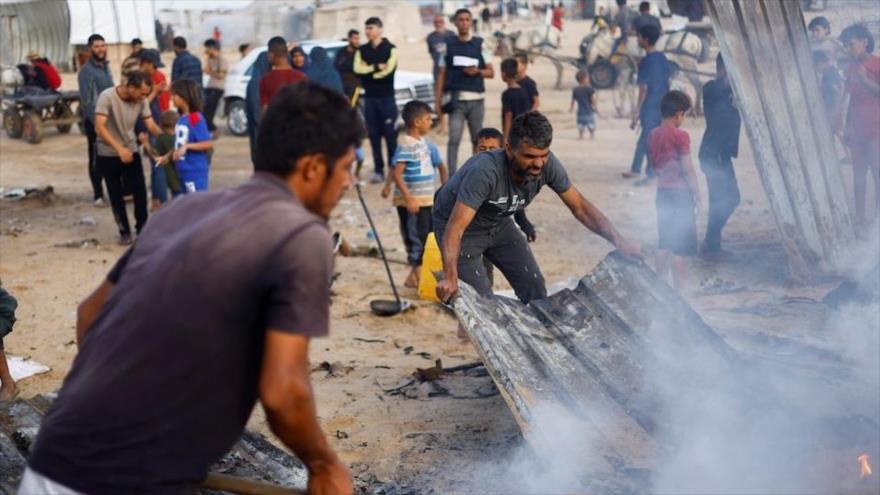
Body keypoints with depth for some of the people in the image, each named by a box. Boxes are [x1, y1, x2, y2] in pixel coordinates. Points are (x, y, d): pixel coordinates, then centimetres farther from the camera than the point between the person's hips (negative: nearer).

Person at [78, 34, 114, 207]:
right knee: (96, 158, 1)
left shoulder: (106, 66, 11)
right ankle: (98, 195, 8)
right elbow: (86, 99, -16)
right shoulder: (86, 70, -12)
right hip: (94, 120, -7)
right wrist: (96, 122, -20)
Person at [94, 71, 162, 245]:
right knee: (116, 195, 3)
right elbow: (99, 127, -27)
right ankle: (124, 231, 16)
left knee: (140, 191, -4)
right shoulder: (107, 97, -22)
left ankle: (142, 228, 10)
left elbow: (151, 125, -10)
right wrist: (119, 148, -37)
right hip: (108, 154, -3)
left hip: (131, 151, 3)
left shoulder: (141, 101, -8)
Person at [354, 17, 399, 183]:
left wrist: (368, 73, -6)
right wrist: (376, 67, -11)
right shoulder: (362, 50, 12)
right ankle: (378, 170, 8)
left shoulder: (390, 49, 0)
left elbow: (388, 70, -14)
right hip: (369, 97, 4)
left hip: (387, 97, -4)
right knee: (374, 135, 4)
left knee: (390, 135, -4)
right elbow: (358, 69, -4)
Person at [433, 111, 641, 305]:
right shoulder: (485, 171, -40)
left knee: (534, 287, 3)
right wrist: (450, 277, -57)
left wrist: (618, 240, -20)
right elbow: (455, 228, -44)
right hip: (463, 225, -6)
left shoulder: (547, 165, -22)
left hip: (497, 224, 6)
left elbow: (580, 207, -10)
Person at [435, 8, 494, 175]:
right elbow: (442, 74, 6)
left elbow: (491, 72, 8)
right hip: (456, 99, -2)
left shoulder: (480, 44, 6)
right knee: (454, 139, -10)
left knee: (478, 139, 10)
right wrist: (437, 100, -1)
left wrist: (477, 71, -13)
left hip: (476, 100, 2)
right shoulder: (448, 44, 4)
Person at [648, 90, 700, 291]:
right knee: (680, 246, -2)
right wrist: (697, 192, -5)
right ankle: (679, 290, 2)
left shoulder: (653, 135, 5)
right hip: (681, 192, -7)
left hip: (662, 191, 7)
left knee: (664, 243, 15)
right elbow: (687, 168, -14)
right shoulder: (681, 136, -15)